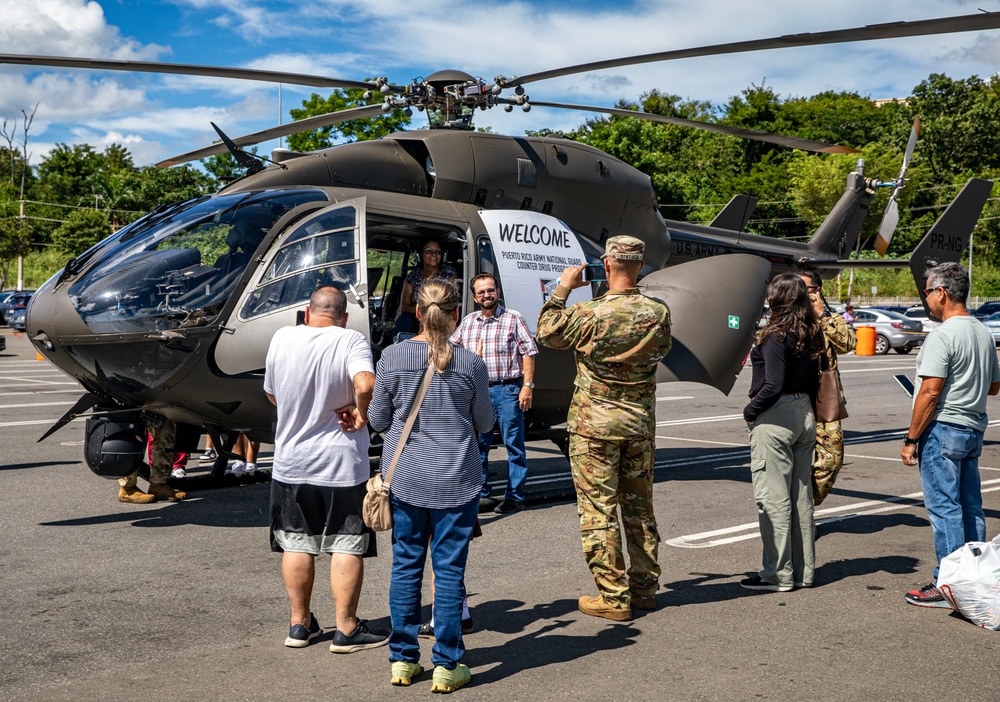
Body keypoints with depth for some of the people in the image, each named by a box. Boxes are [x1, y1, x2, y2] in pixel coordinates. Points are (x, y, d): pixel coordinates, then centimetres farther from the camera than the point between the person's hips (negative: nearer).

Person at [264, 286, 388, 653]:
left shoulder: (282, 338, 0)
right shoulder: (351, 341, -13)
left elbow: (271, 393, 11)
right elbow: (365, 385, -31)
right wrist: (360, 413, -13)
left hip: (290, 463, 4)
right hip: (342, 466, -3)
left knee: (297, 544, 14)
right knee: (347, 546, 6)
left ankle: (300, 624, 23)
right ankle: (346, 629, 10)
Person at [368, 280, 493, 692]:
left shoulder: (392, 357, -6)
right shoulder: (470, 363, -9)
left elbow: (378, 419, 3)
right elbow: (484, 423, 3)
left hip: (405, 479, 2)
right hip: (456, 481, -1)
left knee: (406, 566, 12)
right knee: (449, 571, 5)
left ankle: (402, 660, 19)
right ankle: (446, 666, 10)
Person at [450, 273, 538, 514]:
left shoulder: (513, 319, -1)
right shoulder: (468, 322, 12)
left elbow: (529, 353, -5)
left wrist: (527, 386, -12)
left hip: (508, 389, -5)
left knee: (513, 444, 0)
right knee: (477, 444, 10)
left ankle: (514, 497, 6)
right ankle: (478, 493, 22)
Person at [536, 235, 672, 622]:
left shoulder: (591, 314, -18)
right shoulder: (659, 312, -4)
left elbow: (547, 332, -1)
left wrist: (562, 289, 9)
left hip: (595, 423, -5)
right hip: (641, 421, 5)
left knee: (599, 510, 2)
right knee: (640, 507, 16)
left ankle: (613, 597, 4)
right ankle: (645, 587, 25)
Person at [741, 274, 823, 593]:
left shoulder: (775, 336, -16)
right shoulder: (811, 335, 8)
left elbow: (773, 385, -21)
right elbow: (814, 380, 12)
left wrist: (750, 411, -8)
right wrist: (806, 408, 18)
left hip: (775, 418, -8)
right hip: (805, 415, 8)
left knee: (773, 496, -1)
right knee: (801, 495, 13)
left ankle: (778, 574, 4)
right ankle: (803, 570, 21)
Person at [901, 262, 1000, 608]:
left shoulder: (942, 336, -16)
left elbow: (930, 392, -19)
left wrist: (911, 439, -15)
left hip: (943, 428, -9)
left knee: (944, 508, -5)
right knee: (970, 507, 13)